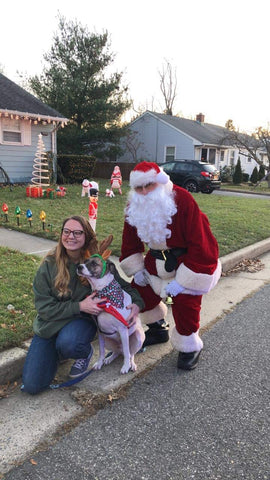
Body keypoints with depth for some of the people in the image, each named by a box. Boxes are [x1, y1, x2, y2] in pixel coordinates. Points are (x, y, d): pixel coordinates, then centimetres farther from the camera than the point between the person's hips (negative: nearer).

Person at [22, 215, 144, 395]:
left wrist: (137, 303, -17)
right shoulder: (49, 264, -12)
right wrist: (79, 306, -23)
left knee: (67, 343, -37)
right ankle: (58, 350, 21)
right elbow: (43, 306, -13)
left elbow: (125, 286, 3)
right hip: (50, 323, 1)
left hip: (82, 320, -1)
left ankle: (85, 352, 1)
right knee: (32, 385, -7)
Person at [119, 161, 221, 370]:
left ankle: (190, 347, 13)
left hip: (189, 261, -6)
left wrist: (182, 280, -26)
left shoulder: (183, 200, -29)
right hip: (158, 261, 7)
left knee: (185, 302, -15)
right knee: (142, 289, 9)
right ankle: (158, 330, 35)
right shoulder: (135, 206, -8)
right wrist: (136, 269, 2)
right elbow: (130, 241, 8)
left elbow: (201, 245, -27)